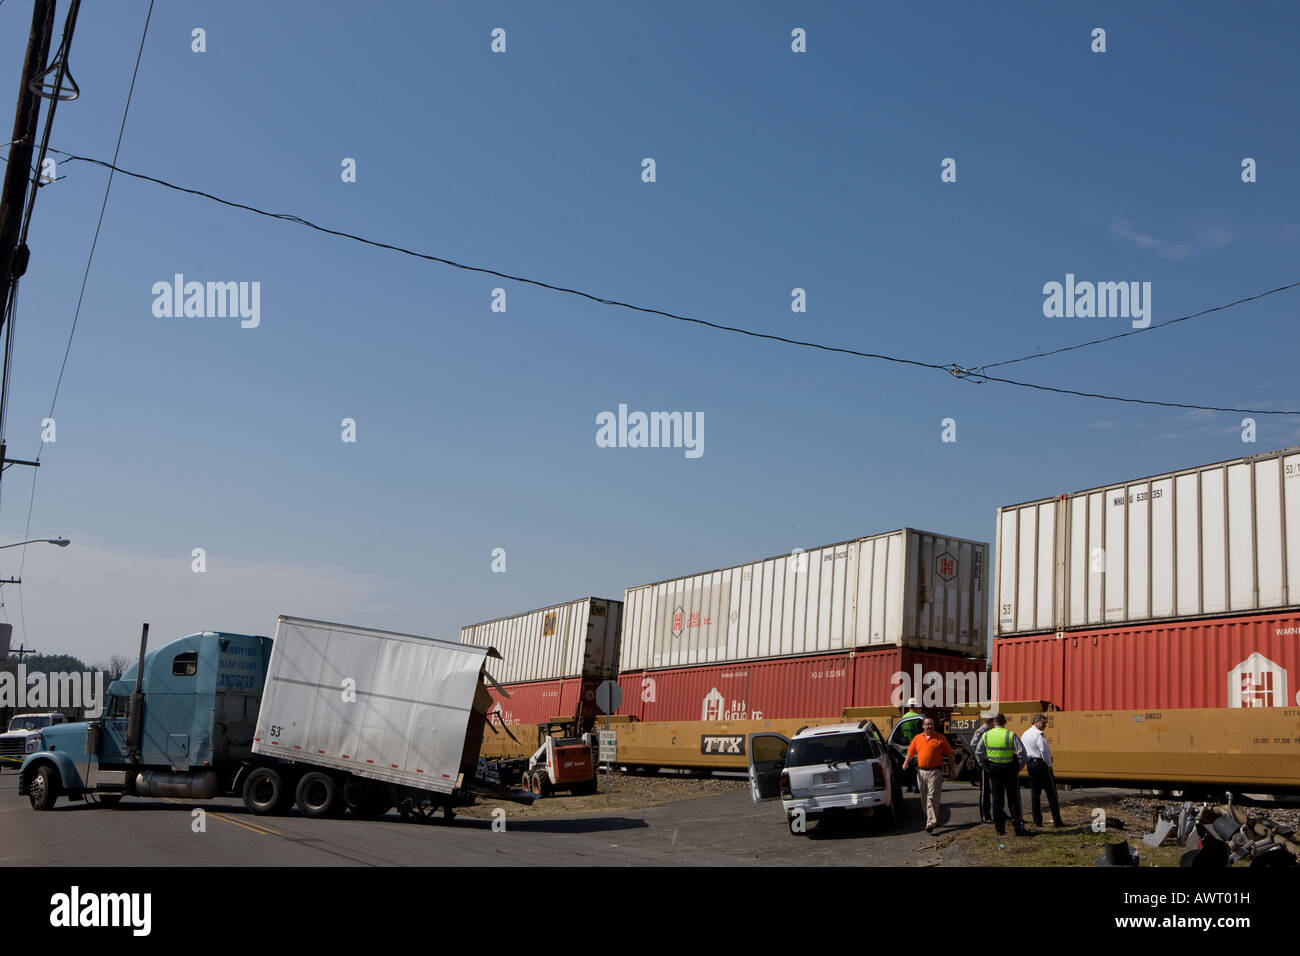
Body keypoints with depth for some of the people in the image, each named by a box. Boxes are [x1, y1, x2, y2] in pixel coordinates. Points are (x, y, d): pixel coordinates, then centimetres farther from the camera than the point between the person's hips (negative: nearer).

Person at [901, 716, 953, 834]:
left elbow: (949, 753, 4)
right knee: (924, 799, 12)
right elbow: (910, 751, 14)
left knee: (932, 798, -13)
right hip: (921, 772, 5)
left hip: (935, 772, -5)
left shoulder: (940, 738, 1)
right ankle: (934, 819, 27)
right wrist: (906, 762, -2)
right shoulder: (917, 738, 11)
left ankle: (931, 823, -17)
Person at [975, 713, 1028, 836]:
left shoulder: (986, 735, 2)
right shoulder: (1011, 735, -8)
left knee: (997, 799, 11)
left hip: (993, 769, 3)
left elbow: (978, 752, 6)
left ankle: (999, 827, 11)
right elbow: (1021, 752, -12)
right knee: (1013, 800, 4)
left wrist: (985, 766, 12)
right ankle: (1018, 828, 1)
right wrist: (1019, 767, -1)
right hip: (1009, 769, -2)